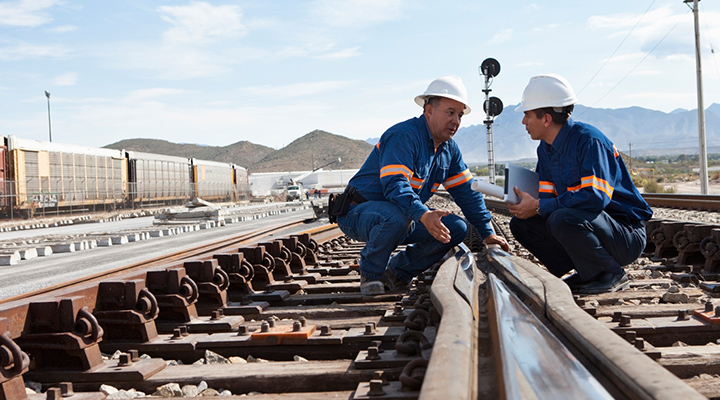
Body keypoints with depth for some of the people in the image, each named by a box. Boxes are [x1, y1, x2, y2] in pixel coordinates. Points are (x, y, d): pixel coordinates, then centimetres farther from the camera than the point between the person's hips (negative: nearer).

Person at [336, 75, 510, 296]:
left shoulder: (449, 149, 7)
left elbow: (466, 191, 11)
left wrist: (488, 233, 5)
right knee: (397, 216, -40)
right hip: (358, 213, -8)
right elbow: (394, 184, -35)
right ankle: (371, 274, -13)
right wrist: (423, 215, -50)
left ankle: (397, 271, 6)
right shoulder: (404, 136, -21)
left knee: (457, 229, -3)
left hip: (405, 217, 8)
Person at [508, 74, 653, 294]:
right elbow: (548, 197, 6)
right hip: (586, 222, 9)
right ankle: (588, 273, 7)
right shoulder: (546, 149, 6)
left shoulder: (588, 140, -21)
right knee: (521, 224, -1)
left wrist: (538, 207, -29)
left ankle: (612, 275, -10)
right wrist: (524, 203, -17)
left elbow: (595, 197, -33)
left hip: (627, 234, -9)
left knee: (562, 219, -35)